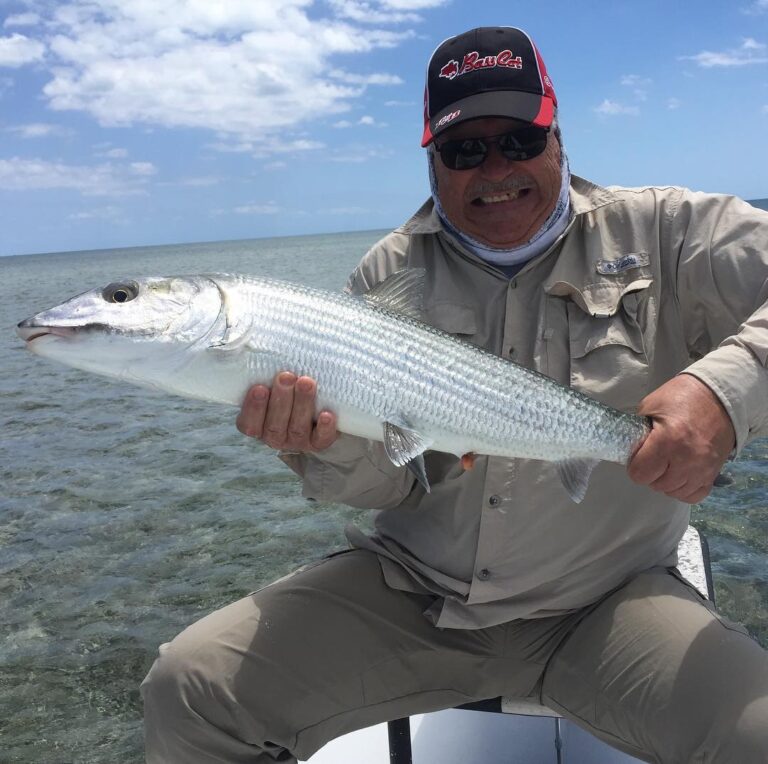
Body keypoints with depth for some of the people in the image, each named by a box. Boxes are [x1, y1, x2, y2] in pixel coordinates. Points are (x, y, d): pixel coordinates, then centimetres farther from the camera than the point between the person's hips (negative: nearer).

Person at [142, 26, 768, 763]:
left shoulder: (664, 232, -3)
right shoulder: (390, 273, 1)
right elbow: (386, 483, -1)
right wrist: (333, 439, -23)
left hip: (603, 605, 0)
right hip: (406, 591, 2)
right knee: (187, 690, -11)